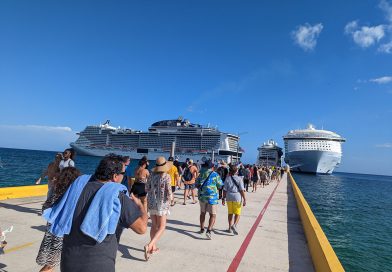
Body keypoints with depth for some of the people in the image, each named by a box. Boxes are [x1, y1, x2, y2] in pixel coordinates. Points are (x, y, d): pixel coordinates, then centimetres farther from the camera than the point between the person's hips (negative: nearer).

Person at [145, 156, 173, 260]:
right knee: (161, 227, 5)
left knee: (154, 225, 18)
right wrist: (170, 198, 6)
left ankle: (153, 247, 28)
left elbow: (147, 189, 6)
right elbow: (169, 192, -14)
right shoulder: (166, 176, -14)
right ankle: (149, 246, -10)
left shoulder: (152, 175, -1)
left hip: (151, 202, 5)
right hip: (162, 203, -5)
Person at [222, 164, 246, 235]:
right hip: (237, 197, -3)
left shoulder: (227, 179, -1)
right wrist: (244, 199, -5)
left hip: (229, 197, 3)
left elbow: (225, 190, -1)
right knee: (237, 213, 9)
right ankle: (234, 225, -12)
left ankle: (230, 228, 21)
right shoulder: (239, 179, -8)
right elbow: (242, 190, -11)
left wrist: (223, 199, 7)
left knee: (230, 213, 15)